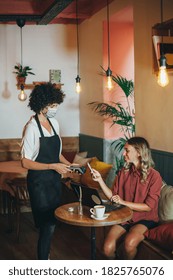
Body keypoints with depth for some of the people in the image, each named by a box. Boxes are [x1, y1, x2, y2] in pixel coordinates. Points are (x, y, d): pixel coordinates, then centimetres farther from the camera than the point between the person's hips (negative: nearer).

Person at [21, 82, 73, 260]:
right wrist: (53, 166, -21)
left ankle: (45, 257, 32)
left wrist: (68, 164, 2)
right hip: (39, 182, -7)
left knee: (51, 222, 14)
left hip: (54, 180, 7)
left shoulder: (54, 123, 7)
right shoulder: (32, 127, -16)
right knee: (47, 225, -4)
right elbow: (25, 162, -18)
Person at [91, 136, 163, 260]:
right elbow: (113, 196, 4)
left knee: (129, 243, -33)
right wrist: (100, 180, -6)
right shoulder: (123, 172, 5)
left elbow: (148, 206, -12)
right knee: (108, 248, -21)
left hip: (145, 219, -3)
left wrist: (124, 202, -19)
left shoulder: (154, 176, -9)